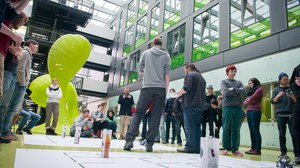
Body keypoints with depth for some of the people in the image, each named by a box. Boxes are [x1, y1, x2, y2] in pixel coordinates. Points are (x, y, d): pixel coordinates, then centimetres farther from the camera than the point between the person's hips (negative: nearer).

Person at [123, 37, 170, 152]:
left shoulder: (146, 53, 11)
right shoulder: (166, 55, 10)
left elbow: (140, 71, 16)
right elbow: (167, 75, 5)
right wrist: (165, 91, 9)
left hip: (147, 87, 0)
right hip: (161, 88, 1)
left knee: (138, 113, 4)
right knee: (156, 117, 2)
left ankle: (130, 139, -8)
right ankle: (149, 143, 1)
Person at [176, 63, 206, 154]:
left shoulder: (189, 75, -1)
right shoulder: (201, 77, 24)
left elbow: (186, 88, -15)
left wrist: (179, 93, 1)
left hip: (190, 104, -8)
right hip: (200, 105, 8)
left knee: (189, 126, -8)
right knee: (197, 126, 7)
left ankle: (190, 147, -9)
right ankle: (197, 148, 8)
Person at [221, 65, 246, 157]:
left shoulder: (239, 82, 19)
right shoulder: (224, 82, 8)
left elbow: (244, 91, 0)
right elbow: (225, 92, -8)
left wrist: (233, 89, -8)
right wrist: (237, 91, 0)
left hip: (238, 107, 4)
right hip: (227, 107, -3)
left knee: (236, 129, 4)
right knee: (226, 128, -3)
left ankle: (235, 149, 9)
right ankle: (225, 148, 4)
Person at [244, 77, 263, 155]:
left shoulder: (259, 89, 0)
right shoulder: (251, 91, 25)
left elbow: (252, 98, -12)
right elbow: (245, 101, 18)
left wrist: (248, 101, 6)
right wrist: (246, 102, -2)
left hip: (255, 110, -8)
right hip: (249, 111, 8)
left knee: (255, 130, -9)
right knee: (251, 130, 5)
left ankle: (258, 149, -7)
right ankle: (253, 148, 7)